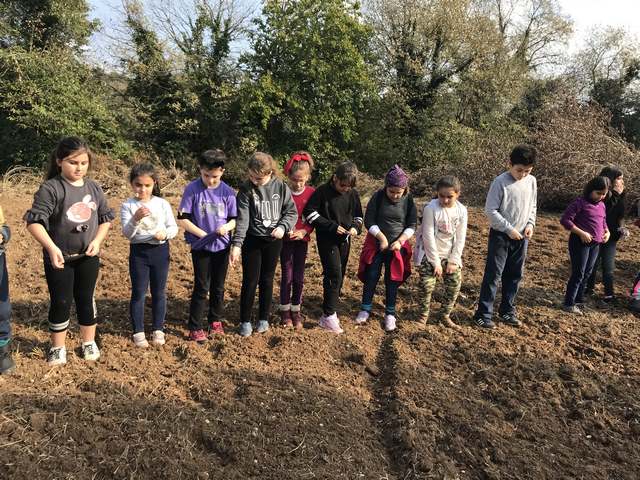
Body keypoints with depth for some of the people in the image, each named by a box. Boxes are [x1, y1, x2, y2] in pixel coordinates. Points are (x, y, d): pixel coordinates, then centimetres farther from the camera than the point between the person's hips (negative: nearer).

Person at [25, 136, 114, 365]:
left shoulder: (94, 188, 1)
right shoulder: (51, 188, -14)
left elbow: (105, 218, 9)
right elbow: (34, 221, -19)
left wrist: (97, 241, -6)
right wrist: (51, 247, -30)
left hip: (88, 257, 4)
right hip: (59, 258, -3)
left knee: (86, 299, 14)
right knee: (61, 302, 7)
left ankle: (89, 342, 30)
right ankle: (58, 347, 26)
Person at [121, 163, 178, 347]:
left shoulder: (162, 203, -2)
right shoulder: (128, 205, -6)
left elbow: (173, 227, 1)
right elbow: (127, 233, -14)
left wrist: (165, 233, -20)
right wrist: (135, 219, -32)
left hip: (160, 250, 1)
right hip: (138, 251, -1)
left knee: (159, 292, 10)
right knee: (138, 293, 6)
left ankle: (158, 329, 24)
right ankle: (138, 332, 19)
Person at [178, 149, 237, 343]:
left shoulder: (228, 192, -3)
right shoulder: (192, 189, -9)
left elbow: (234, 219, 3)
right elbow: (183, 219, -8)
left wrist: (227, 227, -19)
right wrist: (203, 234, -15)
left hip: (222, 245, 3)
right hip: (200, 246, -2)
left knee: (218, 287, 14)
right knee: (201, 287, 0)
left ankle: (215, 320, 33)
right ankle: (195, 327, 13)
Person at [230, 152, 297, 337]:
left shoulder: (281, 187, -7)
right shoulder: (246, 190, -11)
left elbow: (292, 212, 0)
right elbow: (242, 218, -17)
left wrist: (283, 227, -18)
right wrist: (236, 244, -26)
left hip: (274, 240, 1)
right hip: (252, 240, -1)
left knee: (267, 280, 13)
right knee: (250, 281, 4)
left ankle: (264, 318, 28)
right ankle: (245, 320, 20)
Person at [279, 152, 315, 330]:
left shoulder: (311, 193, -3)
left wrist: (304, 231, -14)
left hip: (302, 240, 2)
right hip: (285, 240, -2)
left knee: (299, 277, 7)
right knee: (287, 276, 4)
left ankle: (296, 311, 22)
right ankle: (285, 311, 20)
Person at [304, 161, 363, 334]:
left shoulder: (353, 194, 2)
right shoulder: (323, 191, -13)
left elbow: (358, 215, 13)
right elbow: (309, 212, -14)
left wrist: (356, 227, -10)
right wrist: (332, 226, -19)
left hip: (344, 240, 6)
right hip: (327, 240, -5)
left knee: (339, 276, 11)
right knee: (334, 275, -13)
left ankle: (331, 308, 25)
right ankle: (328, 316, -6)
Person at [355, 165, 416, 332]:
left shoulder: (409, 200, -7)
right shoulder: (378, 196, -11)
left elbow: (412, 225, -2)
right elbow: (369, 221, -9)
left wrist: (400, 241, -14)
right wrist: (382, 237, -18)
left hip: (397, 247, 1)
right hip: (376, 244, 0)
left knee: (393, 280, 7)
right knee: (371, 277, 6)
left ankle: (390, 313, 21)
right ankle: (365, 309, 22)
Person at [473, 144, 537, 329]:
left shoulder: (531, 181, 4)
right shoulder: (500, 182, -14)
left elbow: (533, 206, 15)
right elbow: (490, 210, -14)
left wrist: (530, 224, -2)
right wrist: (508, 229, -17)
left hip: (521, 237, 6)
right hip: (500, 235, -6)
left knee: (515, 275, 12)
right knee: (493, 274, -4)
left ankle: (507, 311, 26)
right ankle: (483, 314, 3)